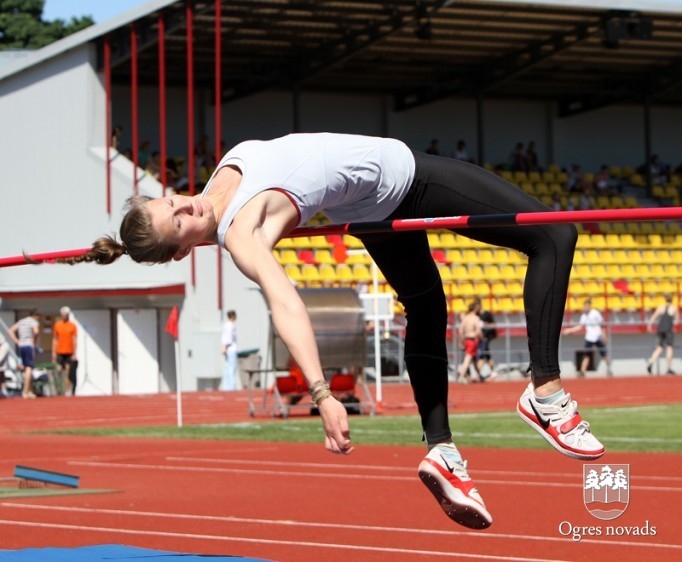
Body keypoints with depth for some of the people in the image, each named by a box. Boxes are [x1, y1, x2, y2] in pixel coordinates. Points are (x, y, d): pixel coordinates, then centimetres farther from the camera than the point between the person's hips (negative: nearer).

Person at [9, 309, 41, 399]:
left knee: (27, 369, 15)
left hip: (21, 346, 7)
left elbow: (10, 330, 15)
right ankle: (25, 392, -12)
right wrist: (35, 341, -7)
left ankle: (30, 391, 18)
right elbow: (36, 331, -24)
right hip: (29, 345, -7)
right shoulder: (34, 322, -3)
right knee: (29, 368, -7)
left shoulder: (21, 321, 18)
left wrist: (17, 341, 10)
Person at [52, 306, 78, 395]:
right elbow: (54, 339, 10)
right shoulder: (57, 325, 7)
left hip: (69, 353, -1)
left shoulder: (72, 326, 3)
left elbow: (75, 340, 2)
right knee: (59, 370, -7)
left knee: (68, 372, 0)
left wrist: (74, 353, -4)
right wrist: (53, 353, 5)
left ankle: (68, 391, 3)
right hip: (59, 352, 1)